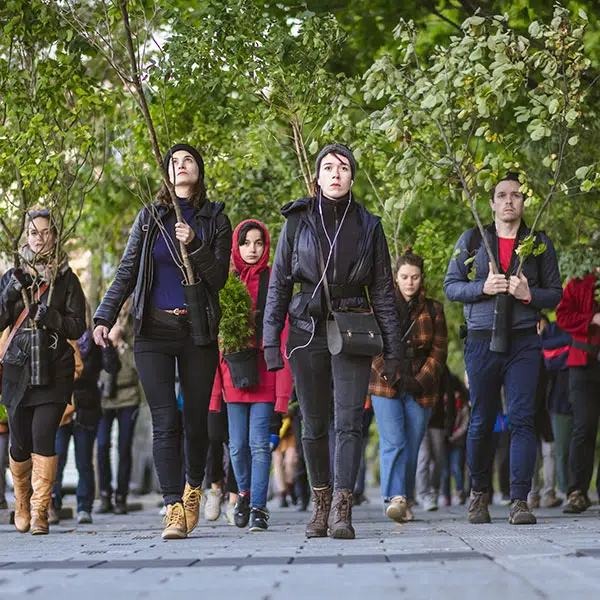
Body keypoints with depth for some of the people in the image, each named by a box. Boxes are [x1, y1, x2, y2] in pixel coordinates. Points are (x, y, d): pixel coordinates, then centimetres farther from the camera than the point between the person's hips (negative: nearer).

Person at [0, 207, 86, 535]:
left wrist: (49, 317, -16)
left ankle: (39, 511, -11)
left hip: (54, 372, -2)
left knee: (43, 438, -14)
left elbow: (78, 327, 0)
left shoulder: (66, 280, 6)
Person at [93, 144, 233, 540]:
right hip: (154, 331, 0)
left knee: (196, 419, 5)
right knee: (165, 420, -9)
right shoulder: (150, 217, 10)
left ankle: (193, 490, 30)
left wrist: (194, 246, -16)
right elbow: (127, 272, 9)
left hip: (198, 331, 0)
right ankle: (174, 509, -12)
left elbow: (219, 277, -1)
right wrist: (105, 317, -2)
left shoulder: (215, 220, 7)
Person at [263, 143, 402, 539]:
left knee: (349, 421, -12)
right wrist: (271, 341, -1)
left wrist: (392, 348, 3)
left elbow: (383, 291, 7)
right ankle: (320, 503, 20)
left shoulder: (368, 225, 6)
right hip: (308, 329, 1)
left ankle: (343, 510, -15)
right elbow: (279, 284, 7)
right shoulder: (297, 222, 6)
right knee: (314, 424, 6)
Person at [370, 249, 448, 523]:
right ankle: (395, 498, -25)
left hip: (421, 389, 2)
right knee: (393, 442, -16)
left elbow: (439, 349, 4)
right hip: (386, 387, -2)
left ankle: (406, 501, 15)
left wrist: (421, 380, -9)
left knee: (412, 446, 4)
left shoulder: (433, 310, 9)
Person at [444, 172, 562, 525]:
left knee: (522, 419, -9)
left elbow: (555, 294, 10)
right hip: (482, 340, 0)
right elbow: (451, 286, 7)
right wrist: (483, 287, -11)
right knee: (481, 422, 5)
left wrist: (529, 294, -11)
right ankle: (480, 493, 23)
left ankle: (520, 500, -8)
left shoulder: (540, 244, 10)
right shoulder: (472, 240, 9)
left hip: (524, 340, 0)